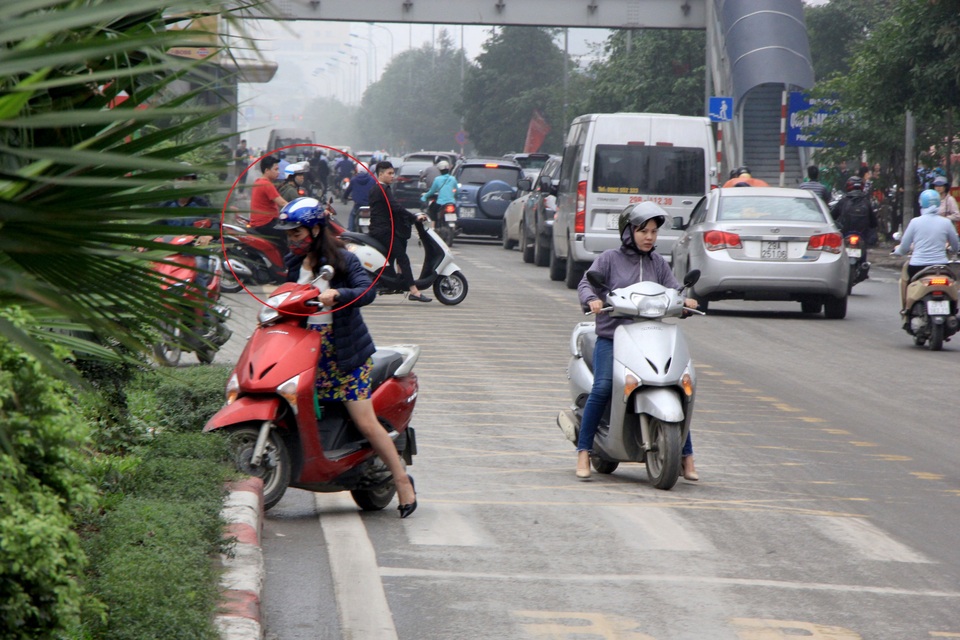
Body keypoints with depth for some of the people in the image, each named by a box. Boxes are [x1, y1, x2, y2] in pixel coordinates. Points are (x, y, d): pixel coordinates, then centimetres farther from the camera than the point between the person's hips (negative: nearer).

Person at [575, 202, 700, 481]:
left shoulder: (658, 263, 17)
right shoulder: (610, 259, 6)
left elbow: (672, 288, 10)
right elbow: (586, 283, -1)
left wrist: (684, 300, -13)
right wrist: (592, 299, -24)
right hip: (612, 335, -3)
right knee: (603, 388, -24)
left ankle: (687, 457, 3)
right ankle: (583, 452, -15)